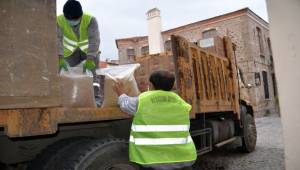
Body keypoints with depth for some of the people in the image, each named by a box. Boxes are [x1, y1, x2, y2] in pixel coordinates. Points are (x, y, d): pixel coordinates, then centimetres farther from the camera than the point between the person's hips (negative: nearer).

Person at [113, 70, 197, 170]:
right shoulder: (181, 104, 5)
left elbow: (126, 104, 15)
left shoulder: (142, 101, -4)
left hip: (152, 160, -3)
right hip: (182, 158, 3)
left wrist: (121, 93, 34)